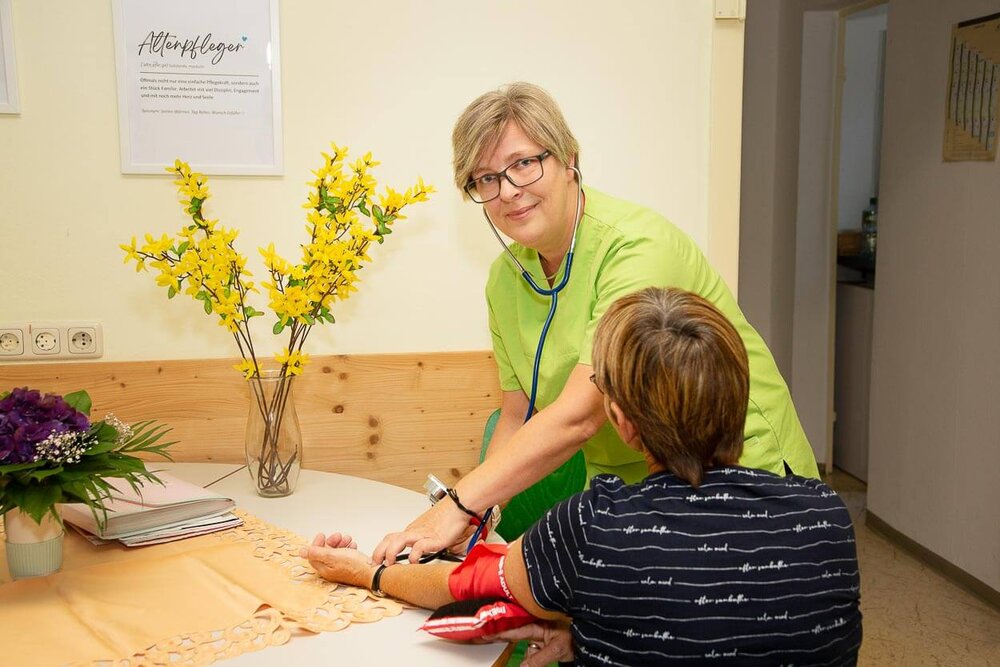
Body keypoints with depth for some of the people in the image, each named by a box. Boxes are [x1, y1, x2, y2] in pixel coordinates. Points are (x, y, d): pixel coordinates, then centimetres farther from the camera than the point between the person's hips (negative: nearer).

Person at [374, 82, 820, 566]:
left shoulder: (638, 246, -22)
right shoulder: (506, 277, 2)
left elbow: (580, 414, -28)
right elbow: (517, 419, 8)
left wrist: (460, 507, -25)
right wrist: (474, 520, -7)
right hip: (624, 488, 6)